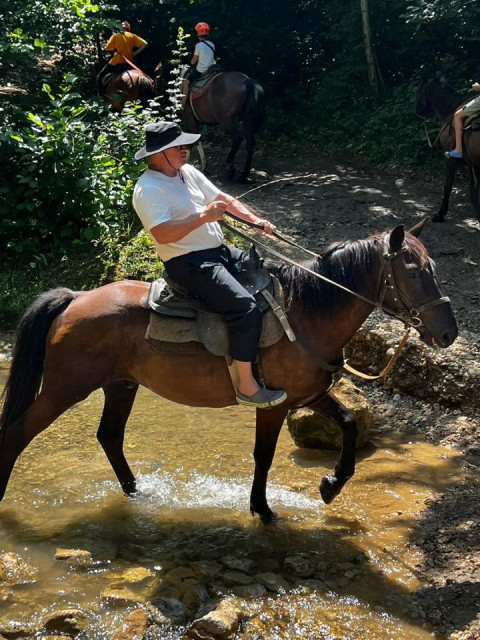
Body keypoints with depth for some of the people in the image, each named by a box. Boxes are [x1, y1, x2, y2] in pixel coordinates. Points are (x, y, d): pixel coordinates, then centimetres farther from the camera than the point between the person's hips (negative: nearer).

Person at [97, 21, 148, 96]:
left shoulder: (115, 36, -1)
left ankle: (101, 95, -2)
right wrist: (135, 53, 2)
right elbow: (144, 43, -2)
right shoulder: (132, 36, 5)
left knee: (100, 77, 9)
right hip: (129, 63, 3)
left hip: (116, 63, -3)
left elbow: (107, 48, 0)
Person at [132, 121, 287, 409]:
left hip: (220, 252, 10)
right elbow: (162, 234, -28)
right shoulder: (148, 189, -15)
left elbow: (223, 199, 17)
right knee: (245, 308, -24)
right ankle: (247, 386, -15)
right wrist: (204, 216, -29)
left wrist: (255, 219, 4)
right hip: (189, 263, -10)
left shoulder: (188, 172, 11)